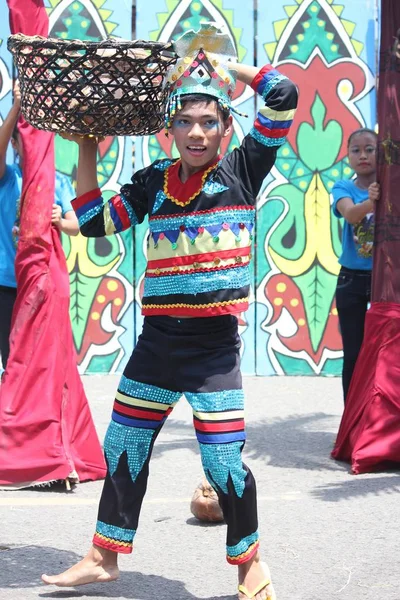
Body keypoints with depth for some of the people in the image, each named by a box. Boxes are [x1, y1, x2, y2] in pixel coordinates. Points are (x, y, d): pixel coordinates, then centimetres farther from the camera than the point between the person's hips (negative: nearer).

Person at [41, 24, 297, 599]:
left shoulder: (242, 170, -2)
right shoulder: (154, 181, 7)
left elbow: (283, 95, -10)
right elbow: (94, 220, 12)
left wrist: (223, 66, -2)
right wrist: (87, 150, 9)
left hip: (215, 342, -4)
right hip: (158, 339, 4)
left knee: (224, 459, -7)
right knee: (123, 449, 11)